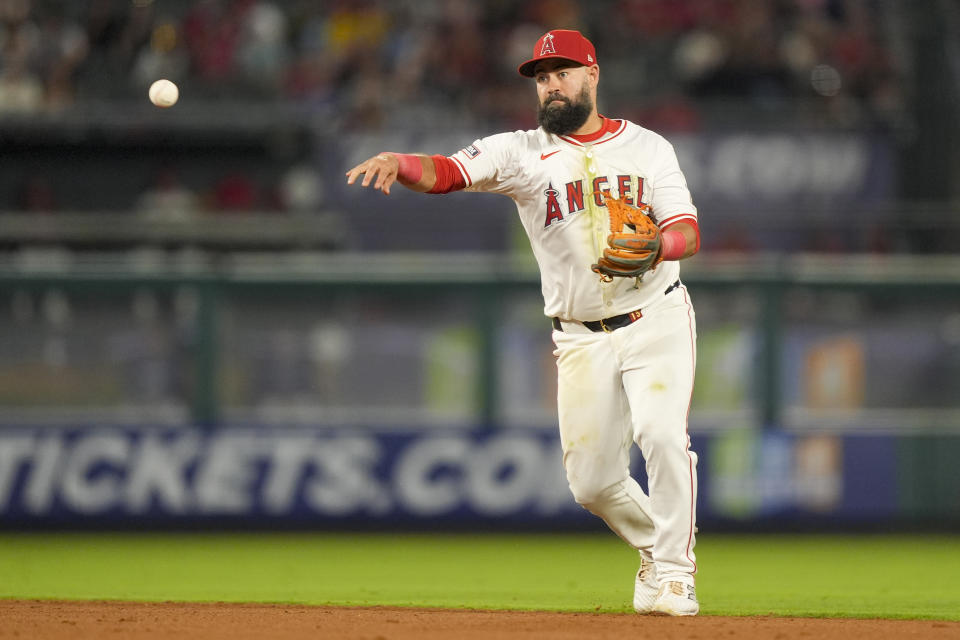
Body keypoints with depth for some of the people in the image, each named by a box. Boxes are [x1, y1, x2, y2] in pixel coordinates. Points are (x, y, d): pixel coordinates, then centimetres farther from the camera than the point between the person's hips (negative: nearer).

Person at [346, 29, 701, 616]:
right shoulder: (521, 153, 1)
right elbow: (447, 171, -15)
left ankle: (674, 572, -11)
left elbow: (687, 232, -6)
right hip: (582, 340, 2)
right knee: (592, 480, 1)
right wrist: (397, 163, -38)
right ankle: (655, 544, 29)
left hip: (655, 319, -2)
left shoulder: (647, 148, 3)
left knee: (663, 435, -23)